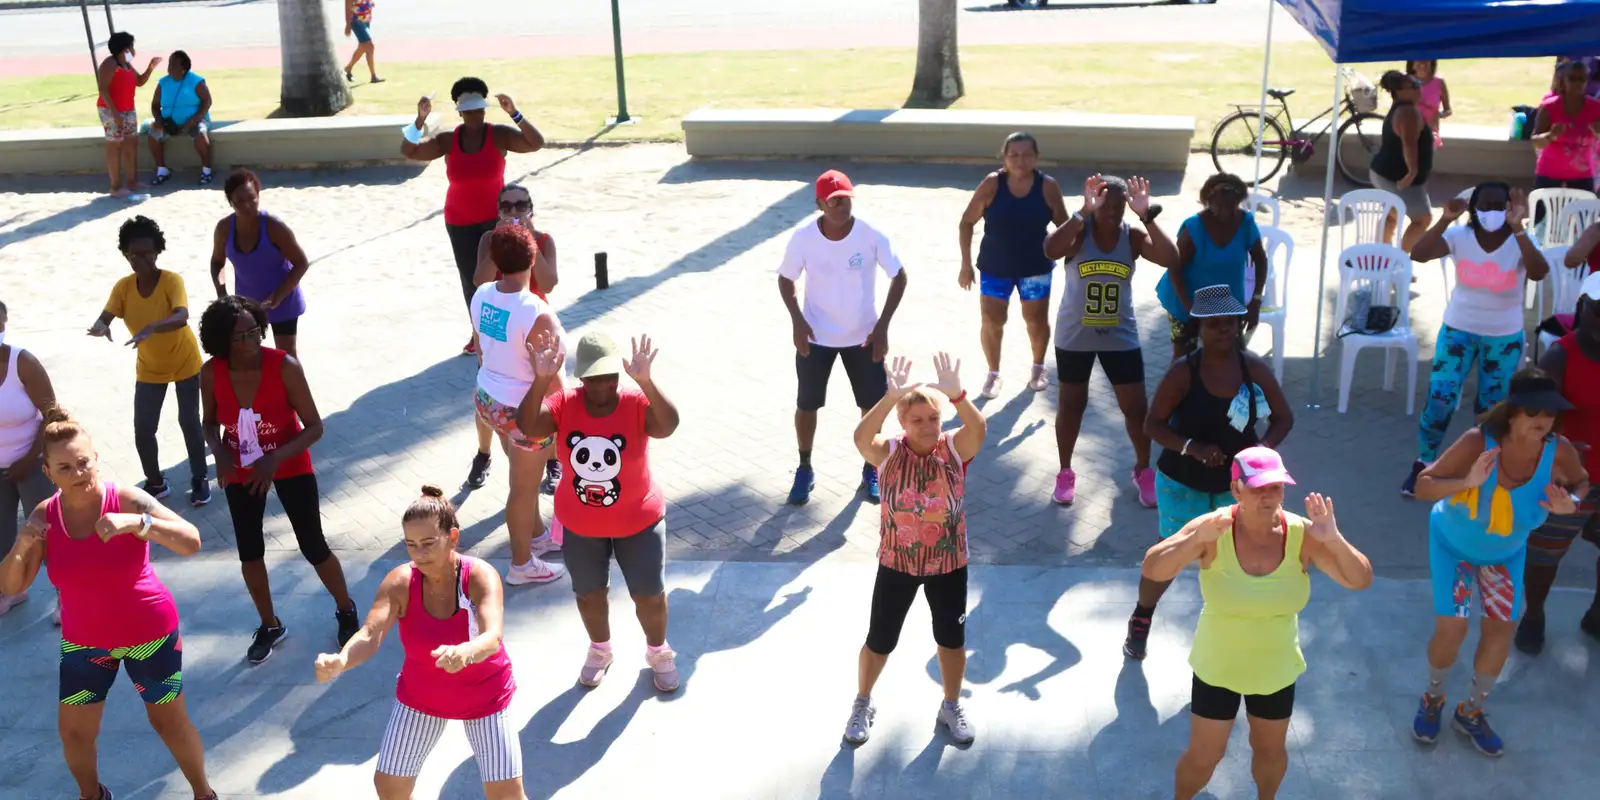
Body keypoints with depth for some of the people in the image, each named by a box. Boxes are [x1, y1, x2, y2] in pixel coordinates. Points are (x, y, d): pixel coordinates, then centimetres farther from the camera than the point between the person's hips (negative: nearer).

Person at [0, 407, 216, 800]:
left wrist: (136, 522, -45)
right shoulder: (45, 515, -11)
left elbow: (191, 542, -31)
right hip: (83, 641, 4)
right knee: (74, 731, 14)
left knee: (170, 722, 10)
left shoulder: (127, 499, -22)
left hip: (149, 633, -4)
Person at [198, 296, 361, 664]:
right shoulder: (211, 374, -19)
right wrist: (219, 453, -20)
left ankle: (346, 612, 31)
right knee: (249, 552, 12)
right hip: (241, 471, 3)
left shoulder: (284, 366, -27)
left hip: (291, 466, -3)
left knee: (313, 547, 4)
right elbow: (211, 422, 0)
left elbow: (314, 426, -21)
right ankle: (270, 626, 36)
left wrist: (275, 458, -33)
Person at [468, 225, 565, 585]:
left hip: (488, 400, 7)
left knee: (525, 473, 28)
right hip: (525, 410, -7)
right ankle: (522, 564, 31)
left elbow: (481, 351, 7)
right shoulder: (537, 314, -29)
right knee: (524, 487, 13)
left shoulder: (481, 296, -7)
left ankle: (538, 535, 49)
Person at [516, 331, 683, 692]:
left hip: (638, 521, -2)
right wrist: (541, 380, -47)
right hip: (580, 524, 2)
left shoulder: (637, 405, -23)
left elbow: (669, 426, -43)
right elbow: (527, 427, -34)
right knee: (589, 593, 21)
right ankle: (599, 649, 48)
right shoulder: (564, 405, -16)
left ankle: (658, 652, 40)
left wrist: (646, 382, -58)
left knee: (650, 595, 12)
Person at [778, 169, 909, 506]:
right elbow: (785, 279, -1)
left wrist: (882, 325, -14)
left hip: (862, 336, 0)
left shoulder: (871, 236, -18)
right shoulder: (803, 238, -17)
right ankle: (805, 470, 29)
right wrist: (797, 320, -16)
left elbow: (899, 276, -7)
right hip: (816, 336, 0)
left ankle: (870, 470, 27)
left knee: (873, 404, 5)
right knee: (807, 404, 7)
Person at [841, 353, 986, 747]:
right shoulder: (889, 453, -16)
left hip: (949, 564, 1)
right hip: (897, 564, -1)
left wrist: (956, 394, -53)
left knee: (952, 640, 17)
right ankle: (862, 704, 39)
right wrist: (892, 396, -52)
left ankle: (951, 707, 42)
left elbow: (979, 429, -36)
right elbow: (861, 437, -38)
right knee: (879, 642, 12)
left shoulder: (955, 448, -13)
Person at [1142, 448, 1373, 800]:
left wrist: (1335, 539, -38)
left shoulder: (1302, 533, -19)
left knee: (1271, 749, 23)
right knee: (1204, 755, 10)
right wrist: (1196, 539, -52)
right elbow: (1151, 570, -34)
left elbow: (1361, 580, -19)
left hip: (1275, 668, 2)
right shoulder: (1214, 529, -25)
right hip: (1218, 666, -2)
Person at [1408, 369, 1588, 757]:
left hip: (1506, 551, 4)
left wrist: (1569, 503, -28)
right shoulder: (1478, 443, -36)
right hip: (1453, 543, -3)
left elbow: (1581, 482, -5)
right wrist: (1467, 482, -50)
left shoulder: (1559, 450, -27)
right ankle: (1433, 700, 26)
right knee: (1451, 628, -5)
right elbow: (1423, 486, -32)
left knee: (1501, 628, 8)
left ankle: (1471, 712, 31)